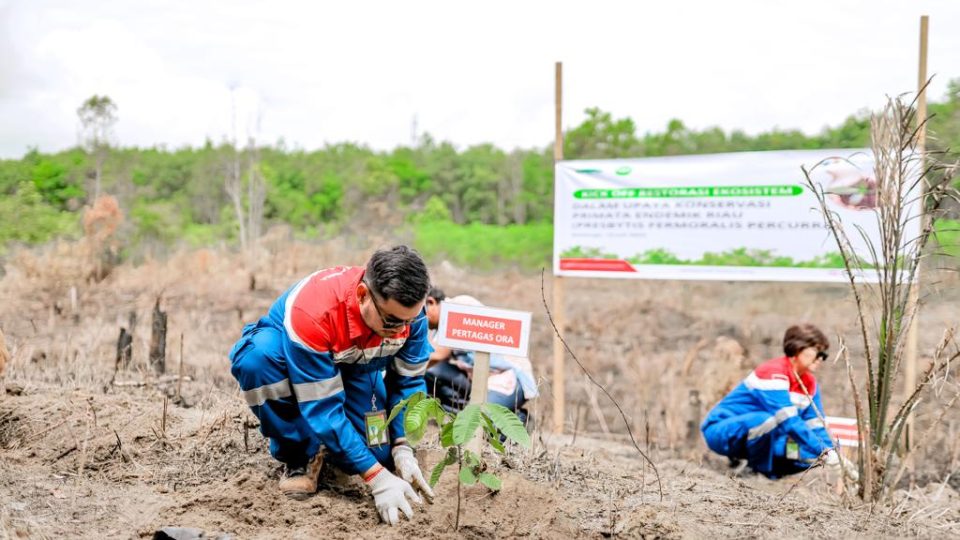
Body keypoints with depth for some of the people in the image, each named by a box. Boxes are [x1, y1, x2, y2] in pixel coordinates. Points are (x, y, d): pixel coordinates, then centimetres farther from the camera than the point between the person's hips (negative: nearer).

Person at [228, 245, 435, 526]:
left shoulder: (407, 308, -26)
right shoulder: (311, 310, -41)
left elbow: (409, 381, -11)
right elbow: (322, 406, -38)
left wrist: (402, 450, -24)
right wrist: (377, 478, -40)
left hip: (355, 370, 4)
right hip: (287, 355, -3)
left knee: (377, 452, -18)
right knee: (257, 355, -39)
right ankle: (301, 453, -14)